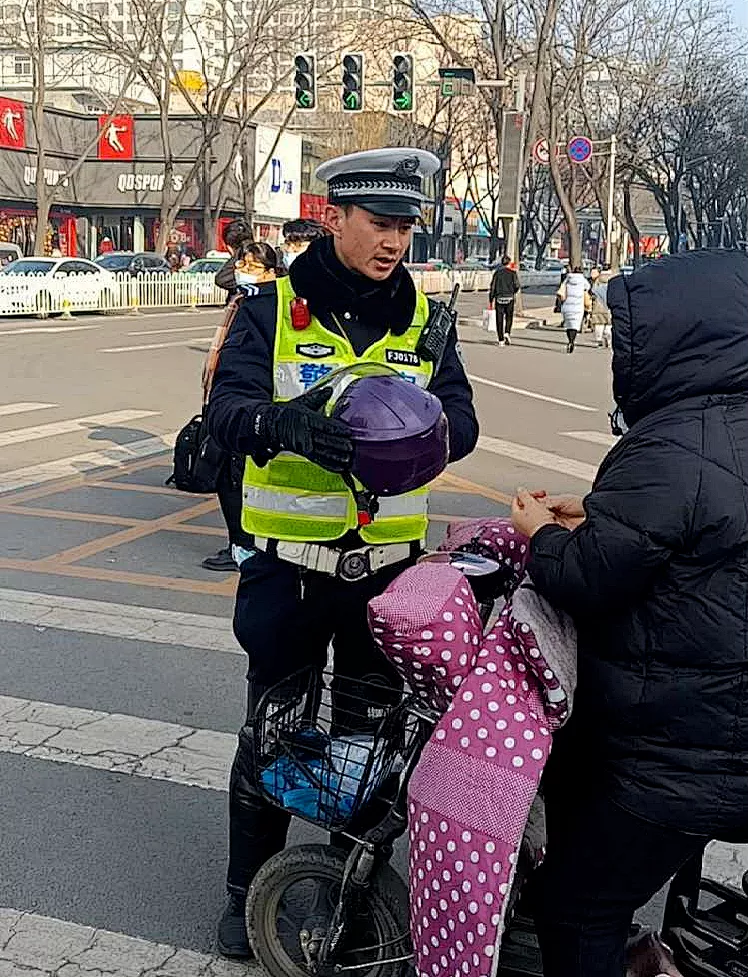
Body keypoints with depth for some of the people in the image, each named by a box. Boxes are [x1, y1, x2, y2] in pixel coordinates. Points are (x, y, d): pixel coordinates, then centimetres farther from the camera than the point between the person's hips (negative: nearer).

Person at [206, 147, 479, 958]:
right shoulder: (273, 308, -4)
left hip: (390, 560, 3)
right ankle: (249, 883, 31)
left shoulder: (422, 316, 4)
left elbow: (460, 417, -5)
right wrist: (285, 422, -39)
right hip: (289, 562, -2)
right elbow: (226, 408, -17)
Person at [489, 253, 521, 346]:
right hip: (510, 298, -1)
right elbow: (517, 285, -6)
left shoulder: (497, 272, 3)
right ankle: (507, 333, -9)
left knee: (499, 320, 4)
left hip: (499, 298, 1)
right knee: (509, 317, 14)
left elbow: (492, 287, 2)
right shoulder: (512, 272, -2)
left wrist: (491, 300, 6)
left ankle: (501, 340, 4)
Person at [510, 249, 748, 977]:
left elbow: (583, 580, -21)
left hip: (680, 762, -9)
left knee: (576, 906, 5)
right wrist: (595, 519, 7)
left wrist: (542, 533, -1)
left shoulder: (671, 454, -26)